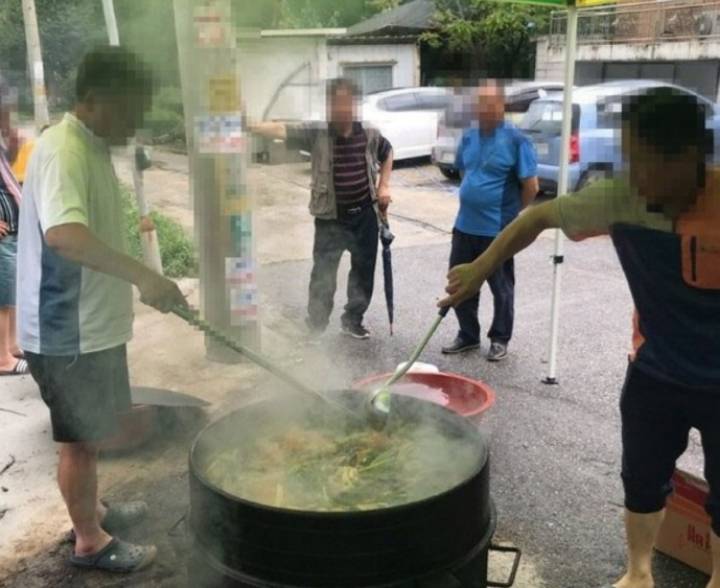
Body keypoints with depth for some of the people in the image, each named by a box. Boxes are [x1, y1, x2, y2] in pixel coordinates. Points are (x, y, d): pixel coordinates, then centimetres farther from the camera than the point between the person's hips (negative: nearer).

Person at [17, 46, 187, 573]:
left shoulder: (93, 147, 10)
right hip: (69, 331, -9)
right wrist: (142, 275, -46)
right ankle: (89, 541, 22)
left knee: (91, 434, 23)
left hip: (93, 323, 9)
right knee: (81, 439, 6)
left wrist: (133, 281, 25)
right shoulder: (62, 153, -22)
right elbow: (62, 233, -40)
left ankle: (92, 509, 41)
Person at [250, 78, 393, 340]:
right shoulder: (317, 134, -12)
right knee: (323, 276, 1)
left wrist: (384, 186, 8)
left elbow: (387, 153, 18)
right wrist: (250, 125, -42)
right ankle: (315, 329, 15)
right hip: (330, 219, -3)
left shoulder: (370, 135, -3)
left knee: (363, 271, 13)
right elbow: (281, 130, -26)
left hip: (365, 215, 3)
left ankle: (352, 320, 32)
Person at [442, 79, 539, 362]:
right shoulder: (469, 136, 6)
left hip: (498, 230, -6)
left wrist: (510, 214, 0)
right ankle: (468, 335, 29)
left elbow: (531, 186, -10)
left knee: (501, 288, 9)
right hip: (465, 225, 6)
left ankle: (500, 340, 24)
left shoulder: (516, 139, -13)